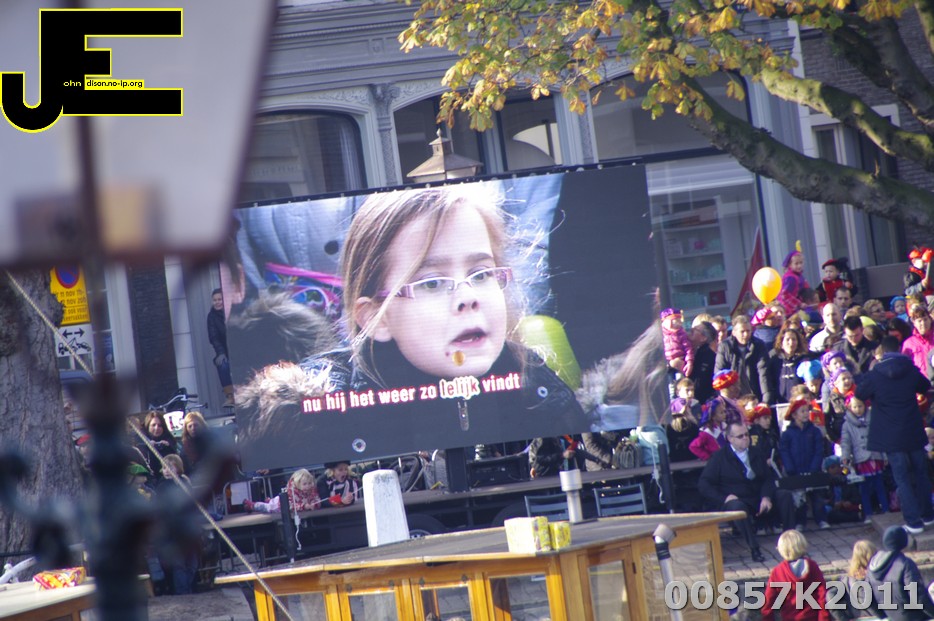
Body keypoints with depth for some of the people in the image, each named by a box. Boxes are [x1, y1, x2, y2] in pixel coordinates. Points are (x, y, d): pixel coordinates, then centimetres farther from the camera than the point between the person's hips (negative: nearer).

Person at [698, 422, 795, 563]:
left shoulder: (757, 453, 15)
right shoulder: (719, 457, 1)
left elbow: (768, 478, 8)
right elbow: (703, 484, -5)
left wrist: (766, 497, -13)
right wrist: (724, 498, -19)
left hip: (759, 498, 5)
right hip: (736, 500, -5)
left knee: (785, 496, -16)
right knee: (738, 507, -39)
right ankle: (754, 549, -37)